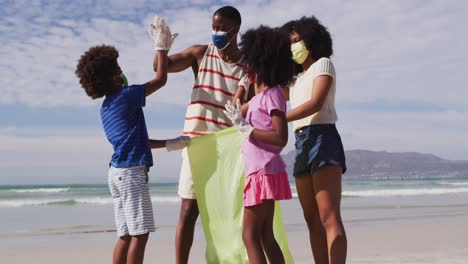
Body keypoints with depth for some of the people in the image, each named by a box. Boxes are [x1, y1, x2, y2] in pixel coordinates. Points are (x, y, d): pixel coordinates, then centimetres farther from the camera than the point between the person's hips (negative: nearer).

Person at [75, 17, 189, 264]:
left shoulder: (106, 107, 18)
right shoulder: (126, 95, -8)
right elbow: (161, 79, -2)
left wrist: (169, 144, 23)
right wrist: (162, 47, 5)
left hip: (117, 171, 9)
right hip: (131, 171, -9)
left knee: (126, 235, 10)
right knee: (139, 234, -6)